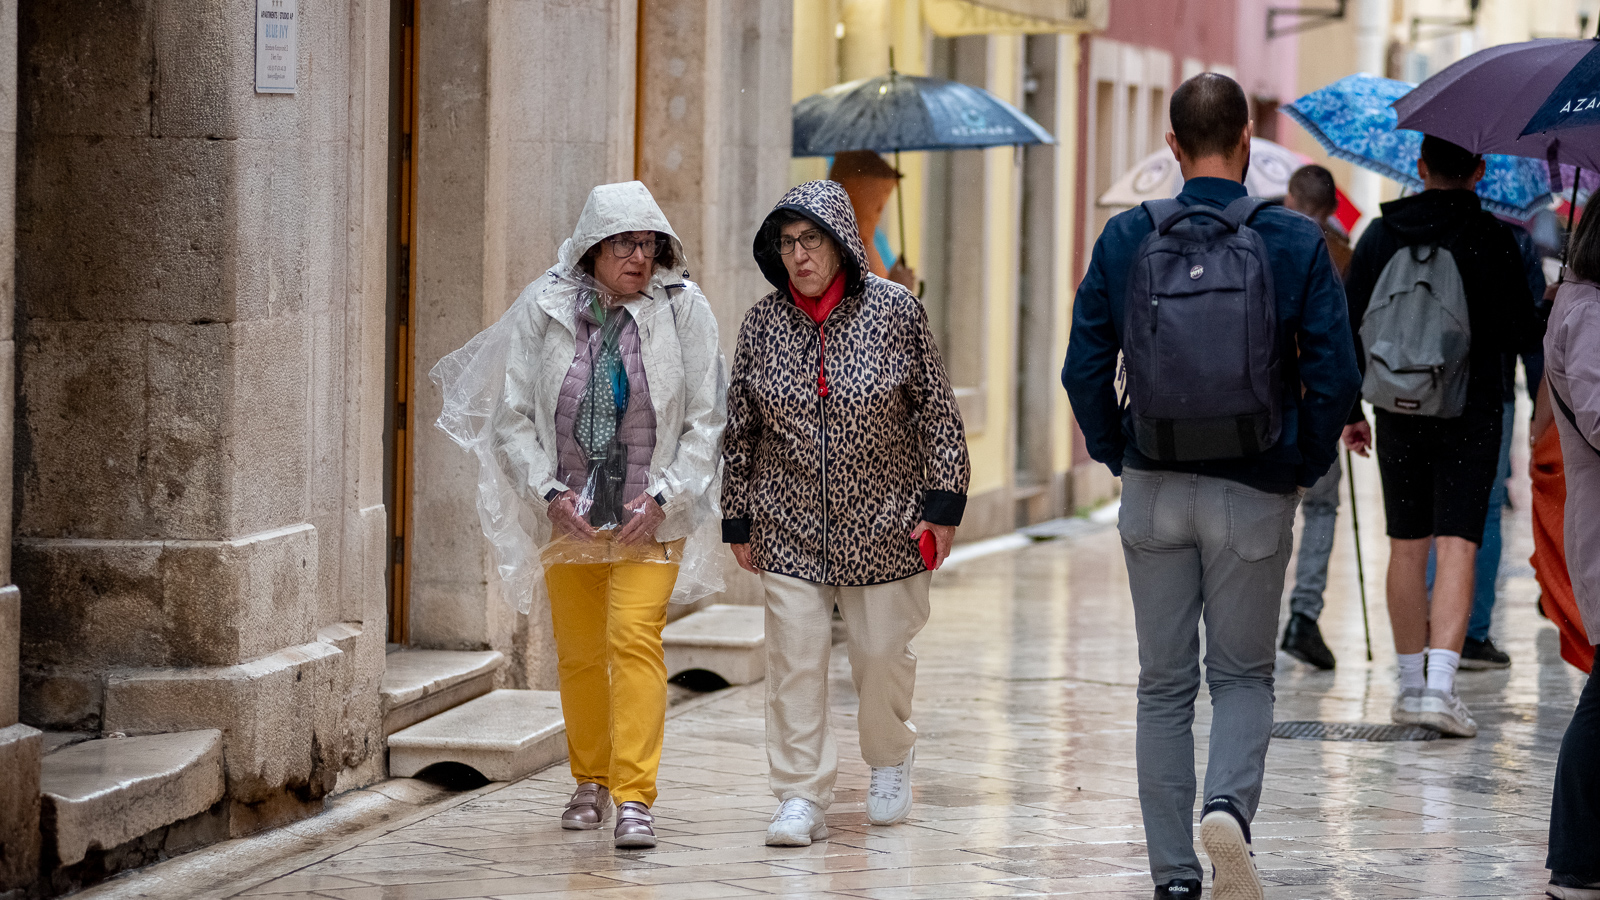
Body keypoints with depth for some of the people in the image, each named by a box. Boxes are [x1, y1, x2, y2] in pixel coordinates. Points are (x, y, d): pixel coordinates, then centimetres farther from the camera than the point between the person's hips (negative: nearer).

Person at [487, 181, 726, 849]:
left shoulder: (683, 309, -6)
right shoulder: (544, 310, -4)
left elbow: (705, 420, -3)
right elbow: (514, 418, 0)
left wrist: (664, 498, -12)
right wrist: (549, 493, -11)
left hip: (648, 515, -2)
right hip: (569, 512, 2)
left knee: (635, 637, -15)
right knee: (578, 650, 12)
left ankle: (634, 797, -15)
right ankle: (590, 782, 30)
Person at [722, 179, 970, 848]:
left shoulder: (895, 310, -5)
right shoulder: (763, 323, 1)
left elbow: (937, 411, -1)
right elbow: (740, 429, 8)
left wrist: (942, 503, -4)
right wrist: (738, 519, 9)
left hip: (882, 520, -1)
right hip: (790, 527, 1)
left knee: (882, 653, 7)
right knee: (795, 658, -5)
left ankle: (888, 767, 33)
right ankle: (800, 797, 0)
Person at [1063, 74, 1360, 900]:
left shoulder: (1125, 239, -2)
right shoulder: (1296, 242, -6)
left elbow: (1084, 371, -2)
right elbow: (1334, 376, -8)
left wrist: (1119, 458, 12)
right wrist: (1304, 467, 6)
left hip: (1153, 491, 1)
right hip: (1255, 493, -1)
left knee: (1165, 685, 11)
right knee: (1243, 676, 11)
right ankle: (1229, 805, -17)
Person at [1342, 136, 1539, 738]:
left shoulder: (1380, 236, 2)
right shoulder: (1491, 239, -8)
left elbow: (1350, 327, 5)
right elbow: (1519, 333, -5)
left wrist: (1351, 410, 13)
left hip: (1398, 416, 3)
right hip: (1469, 416, -3)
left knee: (1407, 546, 13)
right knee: (1457, 546, -5)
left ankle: (1410, 683, 20)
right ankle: (1440, 683, -18)